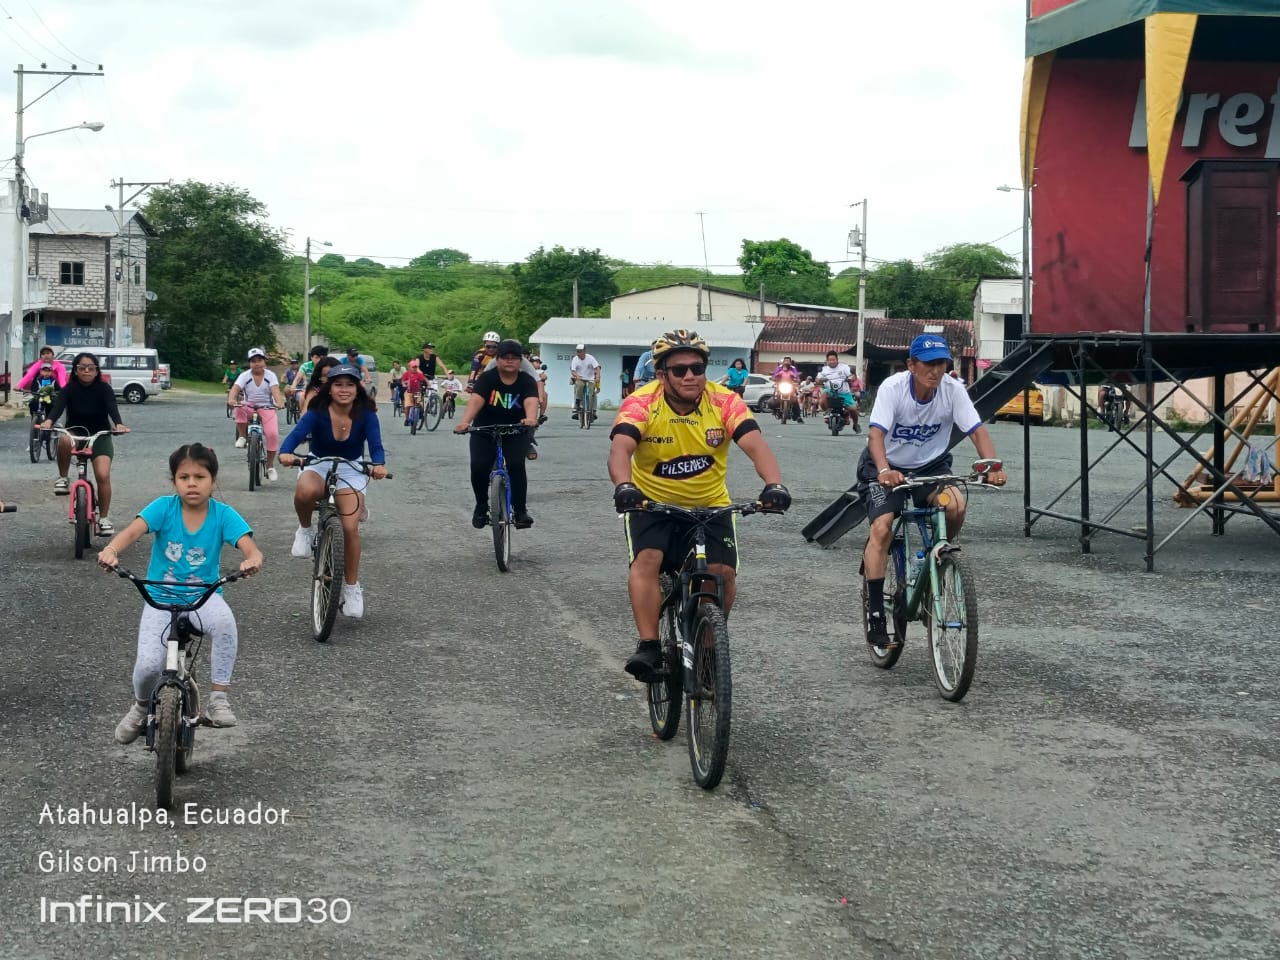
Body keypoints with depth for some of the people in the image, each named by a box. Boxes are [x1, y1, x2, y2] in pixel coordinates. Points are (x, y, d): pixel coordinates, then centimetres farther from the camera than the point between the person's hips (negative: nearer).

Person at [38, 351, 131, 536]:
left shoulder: (104, 389, -7)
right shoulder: (69, 389, -6)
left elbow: (112, 408, -23)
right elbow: (58, 406, -23)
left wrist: (119, 424, -45)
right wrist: (48, 421, -45)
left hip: (100, 436, 0)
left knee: (103, 475, -20)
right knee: (64, 441, -38)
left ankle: (103, 518, -4)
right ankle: (63, 478, -14)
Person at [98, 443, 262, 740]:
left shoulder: (223, 515, -9)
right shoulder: (164, 507, -10)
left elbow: (249, 546, -22)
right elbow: (133, 530, -26)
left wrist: (252, 559, -47)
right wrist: (111, 549, -48)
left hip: (203, 597, 0)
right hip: (161, 599, 0)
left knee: (224, 619, -36)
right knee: (148, 665, -19)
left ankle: (218, 700, -20)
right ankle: (141, 706, 19)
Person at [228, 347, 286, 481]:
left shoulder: (270, 376, -5)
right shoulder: (244, 376, -4)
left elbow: (275, 390, -21)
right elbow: (235, 388, -20)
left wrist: (280, 402, -42)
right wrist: (231, 399, -43)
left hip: (267, 409, 0)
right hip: (249, 408, 0)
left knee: (273, 434, -21)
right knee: (240, 409, -36)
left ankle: (270, 466, -4)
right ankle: (243, 436, -12)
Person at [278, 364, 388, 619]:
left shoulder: (365, 414, -14)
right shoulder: (318, 412, -17)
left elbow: (375, 445, -23)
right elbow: (297, 433, -30)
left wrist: (379, 464, -47)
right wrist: (286, 453, -53)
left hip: (351, 471, 1)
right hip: (319, 466, -1)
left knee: (350, 528, -15)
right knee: (305, 492, -38)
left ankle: (352, 587, 5)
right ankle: (305, 529, -5)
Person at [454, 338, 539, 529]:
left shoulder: (527, 382, -10)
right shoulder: (487, 378, -12)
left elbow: (531, 402, -29)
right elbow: (475, 400, -28)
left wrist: (531, 419, -53)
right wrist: (464, 422, -47)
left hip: (515, 433, 0)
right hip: (484, 432, 0)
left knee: (516, 466, -23)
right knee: (478, 467, -17)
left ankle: (521, 511, -9)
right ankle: (481, 506, 10)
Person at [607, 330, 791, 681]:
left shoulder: (724, 402, -17)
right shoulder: (641, 404, -20)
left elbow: (755, 445, -28)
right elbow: (620, 448, -35)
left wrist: (774, 484, -47)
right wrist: (623, 485, -56)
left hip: (710, 504, 1)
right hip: (653, 503, -1)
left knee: (724, 573, -13)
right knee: (647, 560, -26)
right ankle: (648, 646, -18)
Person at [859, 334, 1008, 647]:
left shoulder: (953, 389, -18)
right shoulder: (893, 387, -25)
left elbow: (977, 431, -22)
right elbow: (876, 433, -35)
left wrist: (993, 466, -40)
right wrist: (884, 471, -53)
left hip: (931, 465, 2)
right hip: (887, 467, -2)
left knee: (956, 505, -28)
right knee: (881, 529, -20)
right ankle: (875, 615, -13)